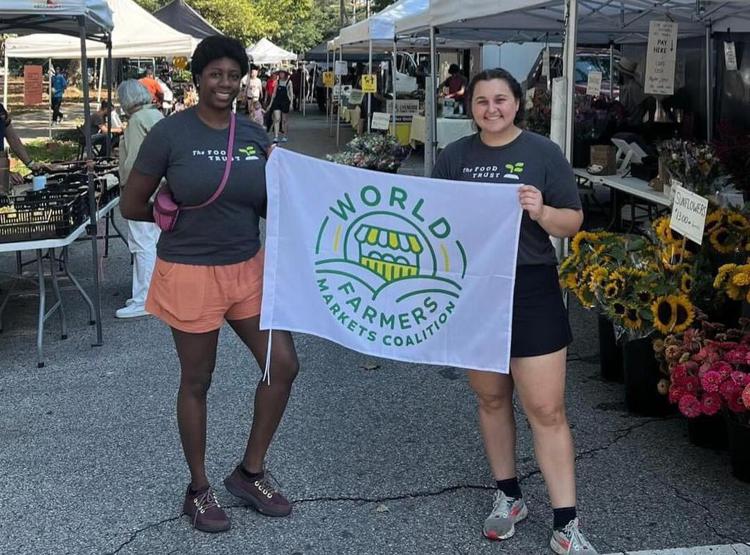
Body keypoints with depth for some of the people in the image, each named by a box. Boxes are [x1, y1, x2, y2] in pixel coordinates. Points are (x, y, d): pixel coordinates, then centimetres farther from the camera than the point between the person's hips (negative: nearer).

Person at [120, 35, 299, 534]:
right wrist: (188, 214, 2)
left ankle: (250, 473, 23)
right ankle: (199, 489, 27)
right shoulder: (171, 132, -10)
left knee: (284, 365, 3)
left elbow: (268, 208, 10)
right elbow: (132, 205, -6)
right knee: (197, 381, 8)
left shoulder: (254, 134, 4)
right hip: (190, 273, -5)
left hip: (248, 268, 5)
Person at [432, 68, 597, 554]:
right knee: (491, 398, 14)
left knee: (547, 410, -4)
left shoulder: (543, 153, -2)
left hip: (530, 291, -3)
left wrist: (542, 212, -22)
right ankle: (509, 496, 31)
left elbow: (573, 222, -2)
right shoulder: (454, 157, 8)